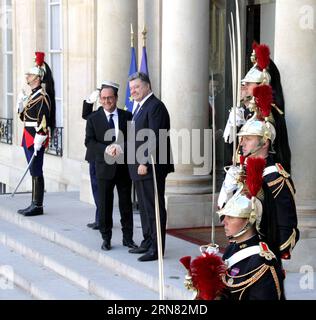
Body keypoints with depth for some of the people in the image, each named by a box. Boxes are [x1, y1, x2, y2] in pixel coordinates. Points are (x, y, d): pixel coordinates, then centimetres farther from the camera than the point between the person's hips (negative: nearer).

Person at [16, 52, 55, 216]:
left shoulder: (42, 97, -14)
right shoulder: (32, 95, 15)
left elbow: (43, 123, -19)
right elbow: (24, 116, 22)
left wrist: (38, 143, -22)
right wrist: (20, 102, 6)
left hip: (36, 139, -9)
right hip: (28, 138, 9)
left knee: (36, 172, -5)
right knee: (34, 172, 12)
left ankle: (38, 206, 0)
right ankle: (34, 204, 18)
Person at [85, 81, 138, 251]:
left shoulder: (127, 117, 4)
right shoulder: (93, 119, 3)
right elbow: (89, 141, -4)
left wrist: (121, 148, -18)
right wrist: (106, 149, -20)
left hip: (124, 166, 1)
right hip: (105, 167, -1)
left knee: (126, 204, 7)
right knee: (105, 204, 4)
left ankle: (128, 237, 16)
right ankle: (106, 238, 14)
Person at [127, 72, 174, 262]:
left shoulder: (155, 106, -13)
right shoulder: (139, 107, 18)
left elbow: (155, 138, -20)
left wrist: (145, 163, -22)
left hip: (151, 168, -10)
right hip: (140, 167, 10)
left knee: (154, 208, -5)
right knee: (145, 207, 16)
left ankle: (156, 249, -2)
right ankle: (148, 242, 26)